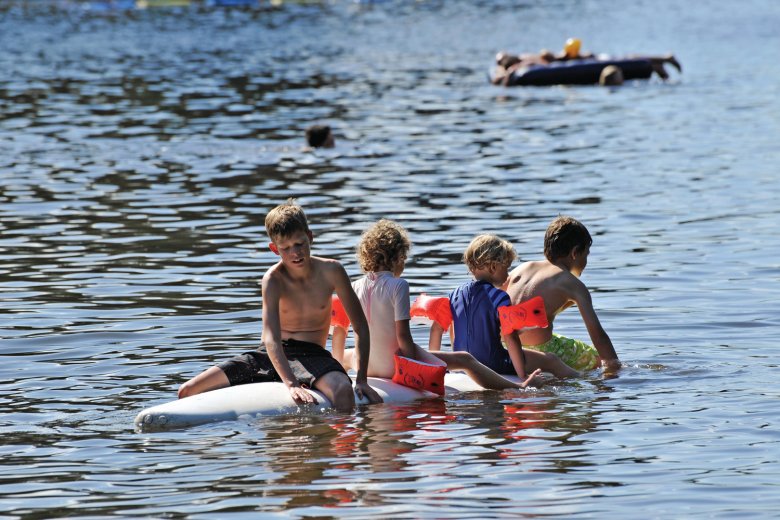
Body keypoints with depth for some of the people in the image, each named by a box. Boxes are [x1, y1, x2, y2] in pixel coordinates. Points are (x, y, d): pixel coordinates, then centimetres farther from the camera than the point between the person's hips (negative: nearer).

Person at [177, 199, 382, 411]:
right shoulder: (273, 280, -13)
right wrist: (291, 384, -41)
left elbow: (361, 327, -2)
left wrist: (361, 380, -12)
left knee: (344, 393, -39)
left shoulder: (330, 271, -8)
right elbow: (271, 338, -25)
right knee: (188, 391, -9)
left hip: (312, 355, -1)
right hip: (271, 355, 1)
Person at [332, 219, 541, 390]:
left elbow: (339, 329, 4)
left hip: (366, 366, 5)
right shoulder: (398, 285, -16)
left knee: (348, 355, 42)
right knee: (465, 360, 8)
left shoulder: (355, 287, 0)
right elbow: (402, 334, -19)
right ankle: (517, 388, 14)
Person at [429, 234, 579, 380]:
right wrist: (523, 376, -20)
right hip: (494, 366, -7)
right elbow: (509, 337, -24)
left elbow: (436, 328, 5)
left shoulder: (456, 294, 2)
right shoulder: (498, 297, -18)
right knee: (551, 360, 10)